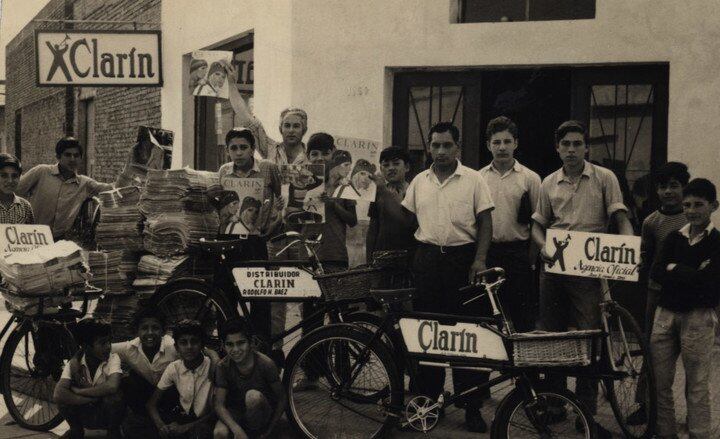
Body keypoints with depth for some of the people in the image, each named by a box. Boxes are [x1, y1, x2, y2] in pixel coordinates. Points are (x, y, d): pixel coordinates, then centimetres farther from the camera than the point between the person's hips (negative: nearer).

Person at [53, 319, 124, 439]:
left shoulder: (113, 358, -17)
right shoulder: (74, 363, -14)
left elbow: (112, 387, -38)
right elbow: (58, 395, -30)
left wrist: (78, 391, -27)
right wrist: (93, 398, -31)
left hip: (108, 415, -2)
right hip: (85, 415, 2)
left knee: (112, 396, -33)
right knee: (63, 399, -25)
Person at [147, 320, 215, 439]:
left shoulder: (212, 367, -18)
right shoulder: (173, 368, -6)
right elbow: (152, 403, -3)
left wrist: (186, 427, -23)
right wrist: (161, 426, -23)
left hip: (205, 419, -5)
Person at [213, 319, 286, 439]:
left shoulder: (265, 364, -20)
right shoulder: (223, 366, -14)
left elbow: (281, 400, -9)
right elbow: (219, 404, -19)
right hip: (236, 412, 1)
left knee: (253, 396, -34)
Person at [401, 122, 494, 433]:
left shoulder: (473, 179, 0)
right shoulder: (419, 182, 11)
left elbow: (485, 222, -2)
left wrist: (480, 259, -12)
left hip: (462, 258, -3)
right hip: (427, 258, 4)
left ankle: (471, 407, 3)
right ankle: (429, 397, 17)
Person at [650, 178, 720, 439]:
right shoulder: (675, 238, 11)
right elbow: (656, 273, -1)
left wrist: (675, 269, -6)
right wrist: (691, 275, -13)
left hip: (698, 317, -4)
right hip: (666, 313, 5)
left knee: (697, 386, 0)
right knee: (660, 383, 9)